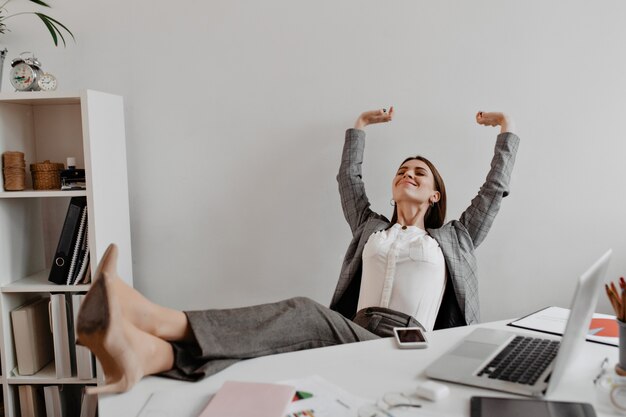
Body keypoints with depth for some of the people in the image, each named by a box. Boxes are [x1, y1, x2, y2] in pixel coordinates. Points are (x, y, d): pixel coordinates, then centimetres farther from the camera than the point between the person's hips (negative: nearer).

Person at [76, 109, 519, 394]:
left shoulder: (453, 238, 24)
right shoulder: (372, 227, 30)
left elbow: (494, 191, 25)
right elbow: (348, 179, 36)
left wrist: (507, 130, 36)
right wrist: (360, 126, 46)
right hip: (355, 335, 3)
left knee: (309, 313, -34)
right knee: (307, 318, -35)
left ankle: (155, 319, -56)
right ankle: (146, 353, -60)